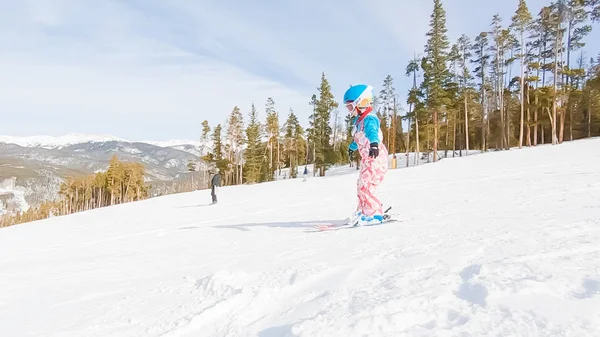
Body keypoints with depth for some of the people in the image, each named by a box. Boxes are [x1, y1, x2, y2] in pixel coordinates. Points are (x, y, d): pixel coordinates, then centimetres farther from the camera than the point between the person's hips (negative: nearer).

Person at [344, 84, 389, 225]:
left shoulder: (369, 118, -16)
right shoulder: (359, 120, 15)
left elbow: (372, 131, -40)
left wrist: (374, 144, -59)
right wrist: (352, 147, 51)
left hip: (375, 157, -10)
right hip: (367, 158, 10)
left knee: (365, 185, -17)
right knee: (361, 185, 19)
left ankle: (374, 214, -13)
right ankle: (363, 211, 34)